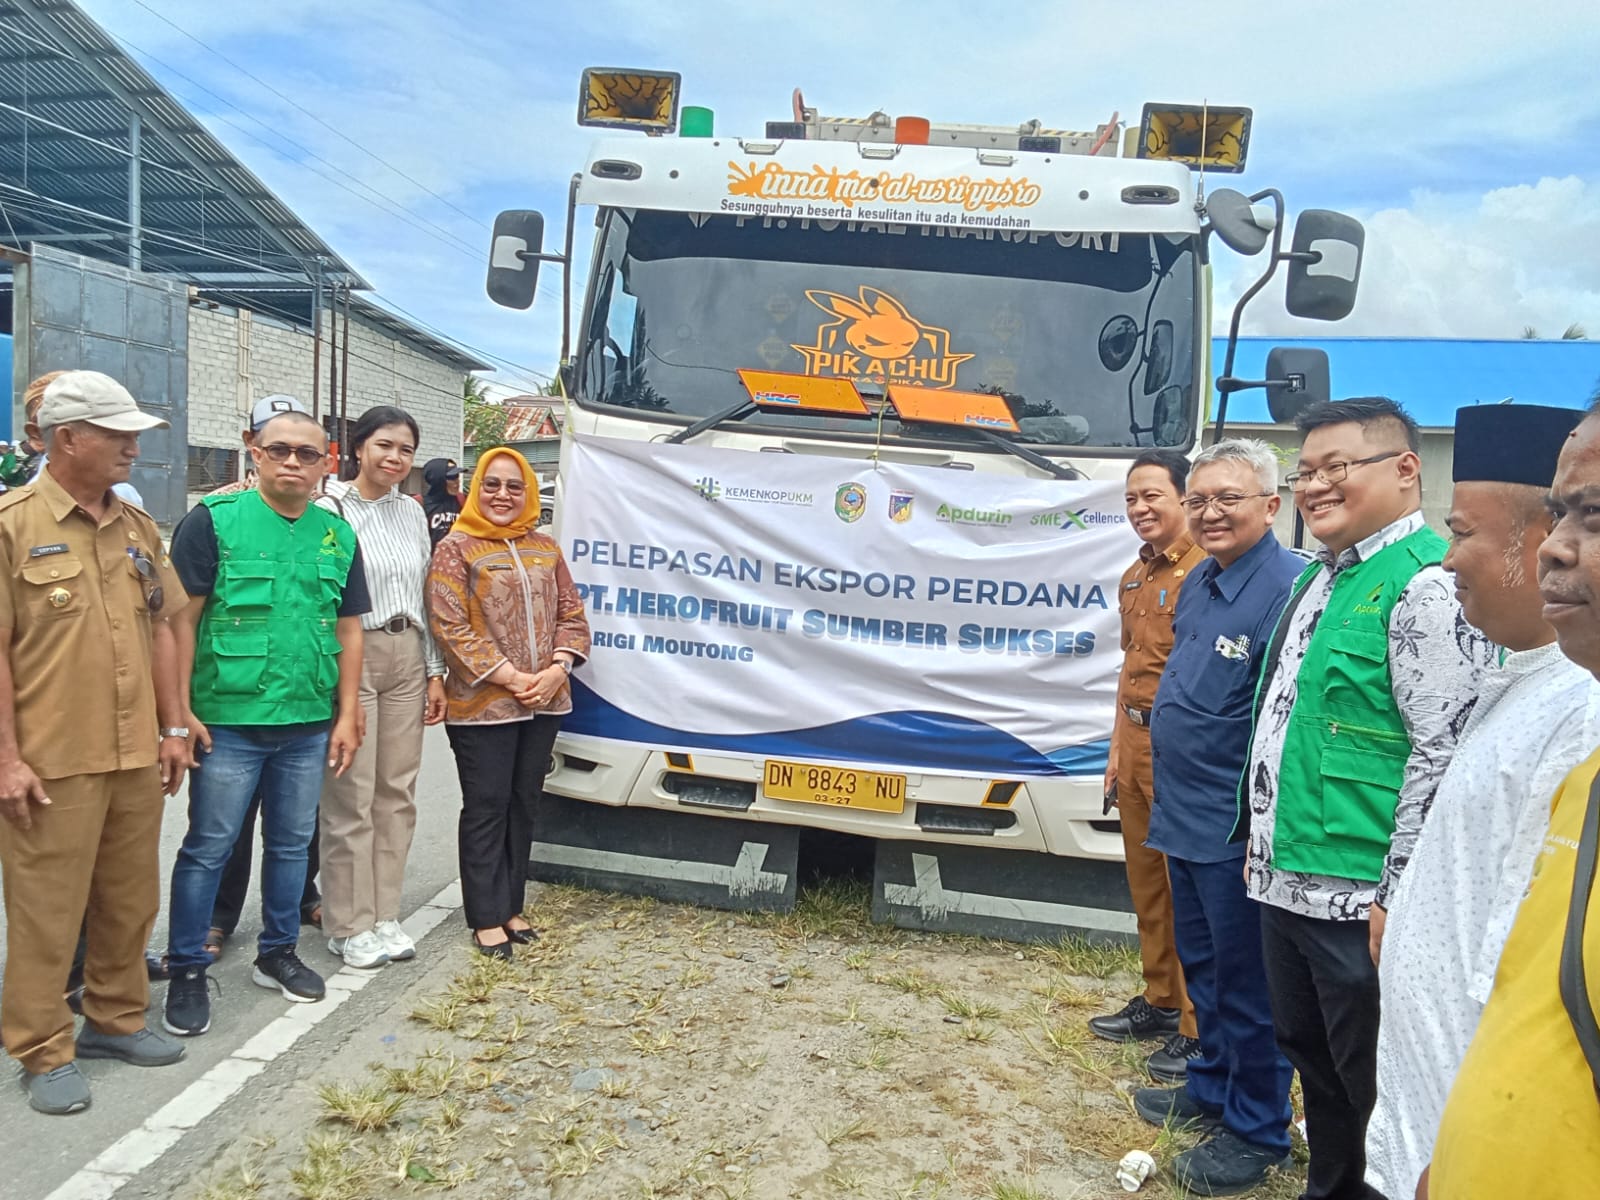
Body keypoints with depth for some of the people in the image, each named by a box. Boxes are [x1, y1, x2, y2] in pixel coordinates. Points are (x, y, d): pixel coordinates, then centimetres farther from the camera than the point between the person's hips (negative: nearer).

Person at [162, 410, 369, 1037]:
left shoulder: (338, 534, 8)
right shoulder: (214, 520, -5)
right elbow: (182, 619, -8)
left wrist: (346, 715, 7)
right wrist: (181, 710, -12)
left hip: (309, 726, 5)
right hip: (227, 722, -4)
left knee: (291, 842, 15)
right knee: (208, 848, 4)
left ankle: (278, 952, 32)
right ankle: (186, 970, 19)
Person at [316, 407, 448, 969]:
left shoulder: (412, 512, 12)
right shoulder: (330, 508, -7)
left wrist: (434, 671, 13)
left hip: (407, 658, 6)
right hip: (350, 657, -6)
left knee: (397, 792, 9)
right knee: (351, 798, -1)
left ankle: (383, 914, 21)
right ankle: (349, 926, 12)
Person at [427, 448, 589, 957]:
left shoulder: (545, 548, 12)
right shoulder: (456, 549, -4)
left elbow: (571, 614, 11)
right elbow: (450, 625, -12)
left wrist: (556, 671, -6)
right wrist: (509, 677, -16)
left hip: (544, 703, 5)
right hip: (482, 705, -5)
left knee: (523, 806, 12)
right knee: (486, 810, 2)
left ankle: (511, 908, 24)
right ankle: (486, 919, 12)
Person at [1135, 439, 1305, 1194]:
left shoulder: (1289, 588, -20)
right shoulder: (1199, 582, 8)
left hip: (1236, 830, -8)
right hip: (1185, 818, 9)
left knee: (1245, 981, 7)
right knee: (1201, 964, 22)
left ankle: (1256, 1132, 25)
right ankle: (1213, 1086, 41)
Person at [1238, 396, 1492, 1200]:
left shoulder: (1425, 585, -16)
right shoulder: (1322, 575, 13)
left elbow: (1445, 755, -21)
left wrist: (1397, 895, -19)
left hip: (1359, 899, -9)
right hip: (1286, 884, 9)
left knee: (1375, 1086, 7)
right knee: (1310, 1059, 22)